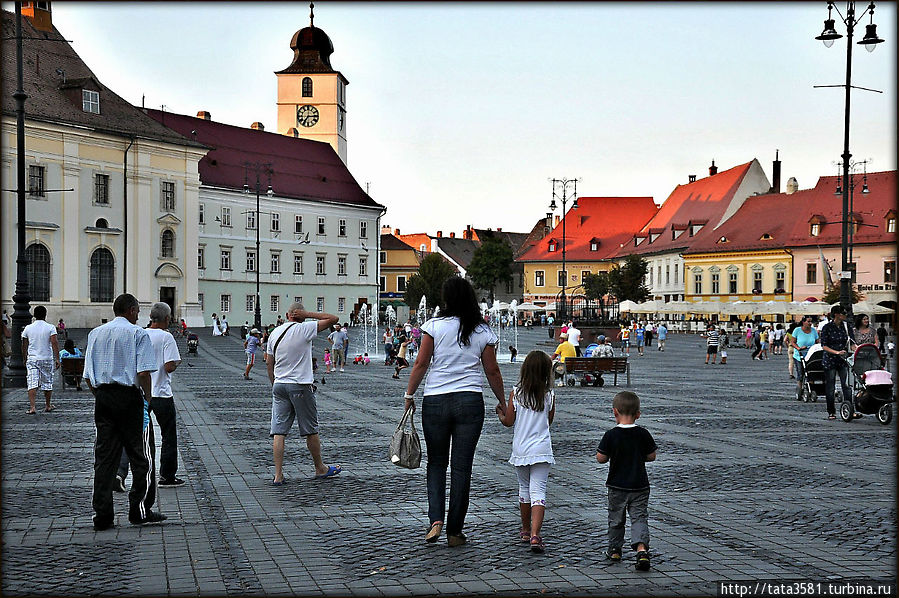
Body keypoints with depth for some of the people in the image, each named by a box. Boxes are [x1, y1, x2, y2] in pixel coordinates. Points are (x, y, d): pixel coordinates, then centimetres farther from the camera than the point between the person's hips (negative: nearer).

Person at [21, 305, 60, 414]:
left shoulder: (28, 328, 2)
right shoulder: (50, 327, -5)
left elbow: (24, 346, 9)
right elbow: (54, 343, -13)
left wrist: (25, 359, 21)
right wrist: (57, 359, -10)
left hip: (32, 359, 1)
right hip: (47, 359, -1)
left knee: (32, 384, -4)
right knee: (47, 383, 13)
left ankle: (32, 407, -16)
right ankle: (48, 406, 24)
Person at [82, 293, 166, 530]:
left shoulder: (96, 333, 13)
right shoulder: (138, 333, -4)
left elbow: (88, 374, 11)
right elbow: (143, 372, -14)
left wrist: (99, 395, 18)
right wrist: (148, 398, -5)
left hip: (102, 397, 5)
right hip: (129, 395, -5)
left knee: (104, 455, 7)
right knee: (140, 454, 5)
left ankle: (102, 515, 6)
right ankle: (140, 510, 6)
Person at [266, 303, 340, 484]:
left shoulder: (275, 332, 7)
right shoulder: (304, 329, -9)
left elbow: (269, 363, 12)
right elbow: (333, 319, -8)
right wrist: (308, 314, -6)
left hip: (279, 385, 5)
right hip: (300, 386, -5)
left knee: (278, 431, 2)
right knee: (311, 430, 9)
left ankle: (278, 475, -2)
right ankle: (320, 468, 23)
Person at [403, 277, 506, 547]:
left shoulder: (435, 326, -4)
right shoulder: (483, 332, 2)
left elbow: (420, 365, -4)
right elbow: (492, 371, 6)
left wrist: (409, 394, 7)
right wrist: (503, 403, 18)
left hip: (435, 401, -1)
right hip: (470, 402, 1)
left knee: (436, 463, 14)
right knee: (461, 467, 6)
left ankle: (436, 519, -2)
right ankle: (455, 531, 10)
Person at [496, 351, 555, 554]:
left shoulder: (516, 393, -6)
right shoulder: (549, 395, -3)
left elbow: (508, 421, -2)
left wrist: (500, 413, 18)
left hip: (520, 451, 1)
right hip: (541, 450, -1)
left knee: (524, 489, 17)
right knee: (538, 491, -4)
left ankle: (526, 531, 30)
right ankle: (535, 535, -17)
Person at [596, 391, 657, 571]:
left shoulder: (610, 436, -13)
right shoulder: (643, 434, -7)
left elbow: (601, 458, -10)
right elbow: (651, 456, 0)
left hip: (617, 486, -1)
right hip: (640, 486, 1)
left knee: (616, 518, 15)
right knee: (639, 517, 2)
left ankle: (614, 550, 27)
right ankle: (641, 547, -19)